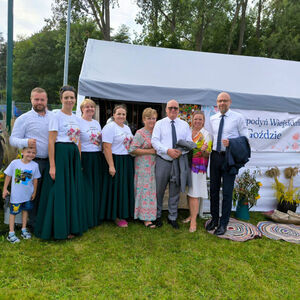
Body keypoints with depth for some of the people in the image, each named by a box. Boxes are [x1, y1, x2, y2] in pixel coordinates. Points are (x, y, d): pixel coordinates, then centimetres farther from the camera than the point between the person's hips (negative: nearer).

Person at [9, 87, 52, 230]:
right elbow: (13, 139, -3)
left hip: (50, 160, 4)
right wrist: (26, 142, -23)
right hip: (33, 161, -4)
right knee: (34, 193, 4)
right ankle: (34, 223, 19)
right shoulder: (23, 119, 0)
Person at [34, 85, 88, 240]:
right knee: (59, 191, -1)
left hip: (74, 156, 7)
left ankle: (70, 227, 23)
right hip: (61, 154, -7)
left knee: (73, 191, 10)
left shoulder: (76, 118, 14)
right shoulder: (57, 116, -5)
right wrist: (52, 165, -16)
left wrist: (79, 161, 13)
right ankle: (58, 229, 12)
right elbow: (51, 142, -11)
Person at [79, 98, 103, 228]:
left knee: (96, 187, 11)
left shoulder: (97, 123, 17)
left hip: (97, 159, 7)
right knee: (86, 189, -2)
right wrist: (78, 159, -18)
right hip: (84, 158, -6)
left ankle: (95, 216, 23)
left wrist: (101, 156, 14)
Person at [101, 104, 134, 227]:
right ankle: (116, 217, 11)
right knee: (116, 188, -1)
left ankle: (123, 213, 25)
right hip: (116, 161, -8)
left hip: (127, 162, 8)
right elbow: (107, 147, -18)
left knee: (126, 187, 12)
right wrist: (111, 166, -23)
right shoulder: (109, 127, -10)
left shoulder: (127, 128, 15)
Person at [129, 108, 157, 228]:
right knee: (145, 190, -3)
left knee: (152, 190, 10)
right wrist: (150, 151, -16)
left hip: (154, 166, 6)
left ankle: (152, 214, 22)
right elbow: (132, 150, -15)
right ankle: (145, 217, 5)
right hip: (143, 167, -6)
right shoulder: (140, 133, -7)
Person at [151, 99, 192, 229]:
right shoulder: (159, 123, 4)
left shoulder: (184, 125, 11)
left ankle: (172, 217, 24)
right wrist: (168, 150, -20)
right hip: (163, 161, -2)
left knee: (175, 190, 10)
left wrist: (181, 151, -16)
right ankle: (157, 216, 23)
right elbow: (154, 141, -6)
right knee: (159, 189, 5)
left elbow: (189, 142, 5)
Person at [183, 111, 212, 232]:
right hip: (187, 165, 5)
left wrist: (204, 150, -27)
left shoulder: (206, 134, -3)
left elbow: (207, 154, -7)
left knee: (194, 194, -6)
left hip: (198, 167, -5)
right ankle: (191, 215, 27)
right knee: (188, 192, 11)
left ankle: (194, 221, 2)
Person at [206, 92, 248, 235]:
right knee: (213, 189, 12)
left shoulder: (238, 117, -3)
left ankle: (223, 223, 17)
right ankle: (214, 218, 30)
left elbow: (244, 138, -2)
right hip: (215, 156, 5)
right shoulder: (212, 119, 11)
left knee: (227, 192, 2)